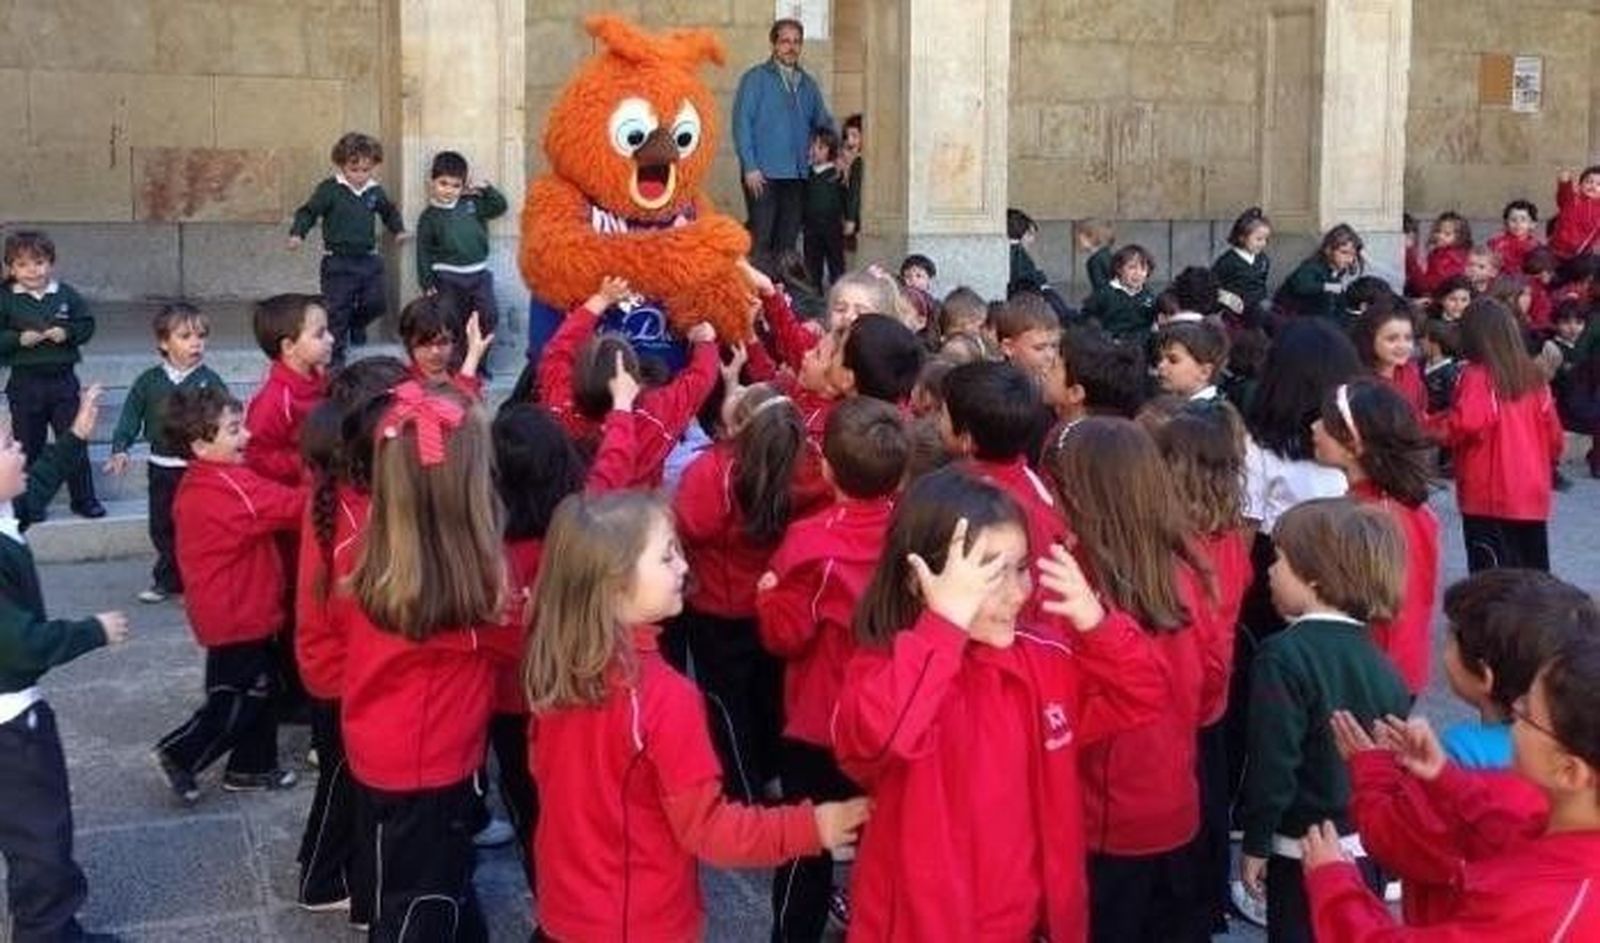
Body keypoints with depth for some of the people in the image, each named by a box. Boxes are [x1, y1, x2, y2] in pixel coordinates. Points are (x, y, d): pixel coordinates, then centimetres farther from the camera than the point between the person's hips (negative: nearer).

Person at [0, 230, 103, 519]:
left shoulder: (66, 295, 0)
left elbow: (87, 325, 3)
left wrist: (67, 333, -14)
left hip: (62, 378, 1)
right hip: (25, 381, -1)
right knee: (28, 445, 8)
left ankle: (83, 498, 16)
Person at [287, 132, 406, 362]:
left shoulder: (375, 191, 5)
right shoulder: (329, 190, -9)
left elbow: (389, 211, 24)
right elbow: (309, 212, -7)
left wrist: (398, 230, 14)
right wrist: (297, 234, -20)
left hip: (368, 259, 4)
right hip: (338, 262, -4)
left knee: (375, 303, 6)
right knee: (337, 310, 0)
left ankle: (356, 322, 38)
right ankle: (335, 354, 12)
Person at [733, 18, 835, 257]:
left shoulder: (808, 84, 15)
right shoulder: (755, 78, -1)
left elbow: (824, 122, 22)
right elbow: (741, 123, -6)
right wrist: (750, 167, -14)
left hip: (798, 175, 5)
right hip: (763, 174, -5)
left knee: (788, 239, 7)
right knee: (761, 238, -7)